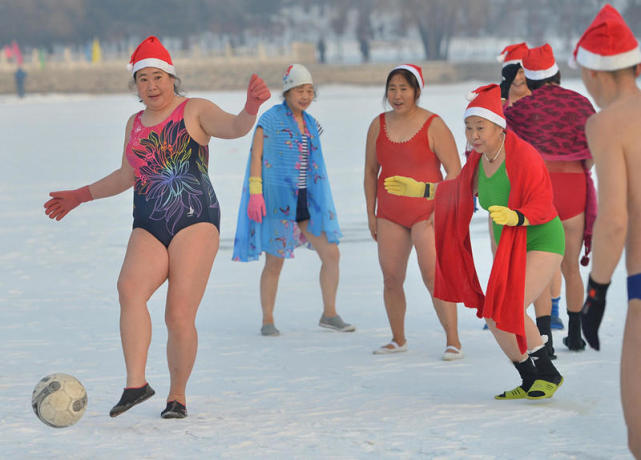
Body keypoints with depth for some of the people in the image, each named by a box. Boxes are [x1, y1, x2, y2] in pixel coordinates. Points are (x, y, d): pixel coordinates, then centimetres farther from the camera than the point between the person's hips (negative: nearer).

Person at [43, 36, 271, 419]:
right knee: (130, 287, -26)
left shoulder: (195, 111, 2)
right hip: (148, 229, 4)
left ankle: (177, 395, 10)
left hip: (195, 223, -4)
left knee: (180, 318, -11)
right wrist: (80, 196, 39)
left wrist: (251, 108, -40)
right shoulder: (136, 124, 19)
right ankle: (136, 384, -29)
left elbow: (234, 128, -17)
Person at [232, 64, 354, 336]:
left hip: (306, 201, 6)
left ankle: (329, 314, 12)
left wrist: (317, 207, 20)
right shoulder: (270, 119, -6)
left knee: (331, 254, 1)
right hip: (276, 199, -6)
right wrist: (255, 194, -19)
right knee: (274, 262, -1)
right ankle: (267, 321, 12)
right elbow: (256, 156, -9)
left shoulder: (311, 124, 13)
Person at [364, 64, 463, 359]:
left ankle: (453, 341, -9)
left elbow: (454, 171, -8)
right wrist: (371, 213, 12)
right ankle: (398, 340, 19)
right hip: (390, 214, 5)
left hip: (426, 212, -5)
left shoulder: (433, 125, -8)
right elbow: (371, 171, 16)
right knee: (391, 279, 4)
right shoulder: (379, 125, 7)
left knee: (433, 277, -14)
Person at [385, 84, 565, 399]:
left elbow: (542, 206, -24)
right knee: (494, 318, 6)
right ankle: (530, 383, 20)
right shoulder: (481, 156, 0)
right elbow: (462, 189, 20)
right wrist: (419, 190, 16)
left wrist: (513, 217, -42)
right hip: (509, 249, 8)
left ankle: (548, 375, -3)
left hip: (542, 244, -8)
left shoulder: (522, 156, -23)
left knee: (507, 311, -21)